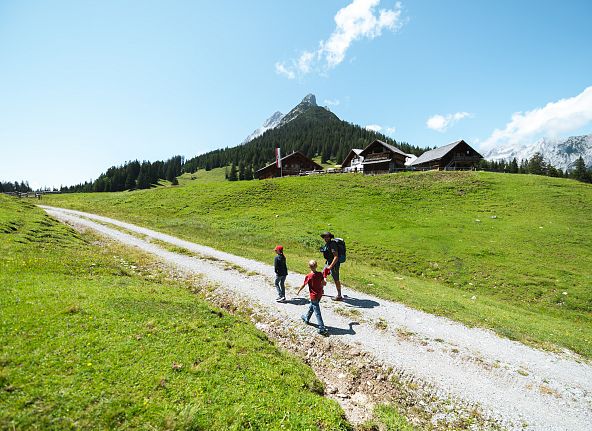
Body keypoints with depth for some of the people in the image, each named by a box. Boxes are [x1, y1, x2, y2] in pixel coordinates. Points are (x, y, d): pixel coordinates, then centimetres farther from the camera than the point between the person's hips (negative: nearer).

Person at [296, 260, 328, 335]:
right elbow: (323, 283, -3)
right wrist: (319, 283, 21)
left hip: (314, 296, -6)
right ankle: (307, 318, 49)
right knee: (311, 306, 28)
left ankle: (322, 329, -1)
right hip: (320, 295, 6)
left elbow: (303, 285, -7)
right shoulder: (320, 274, -8)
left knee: (317, 313, -1)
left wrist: (298, 291, 9)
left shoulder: (308, 276, -18)